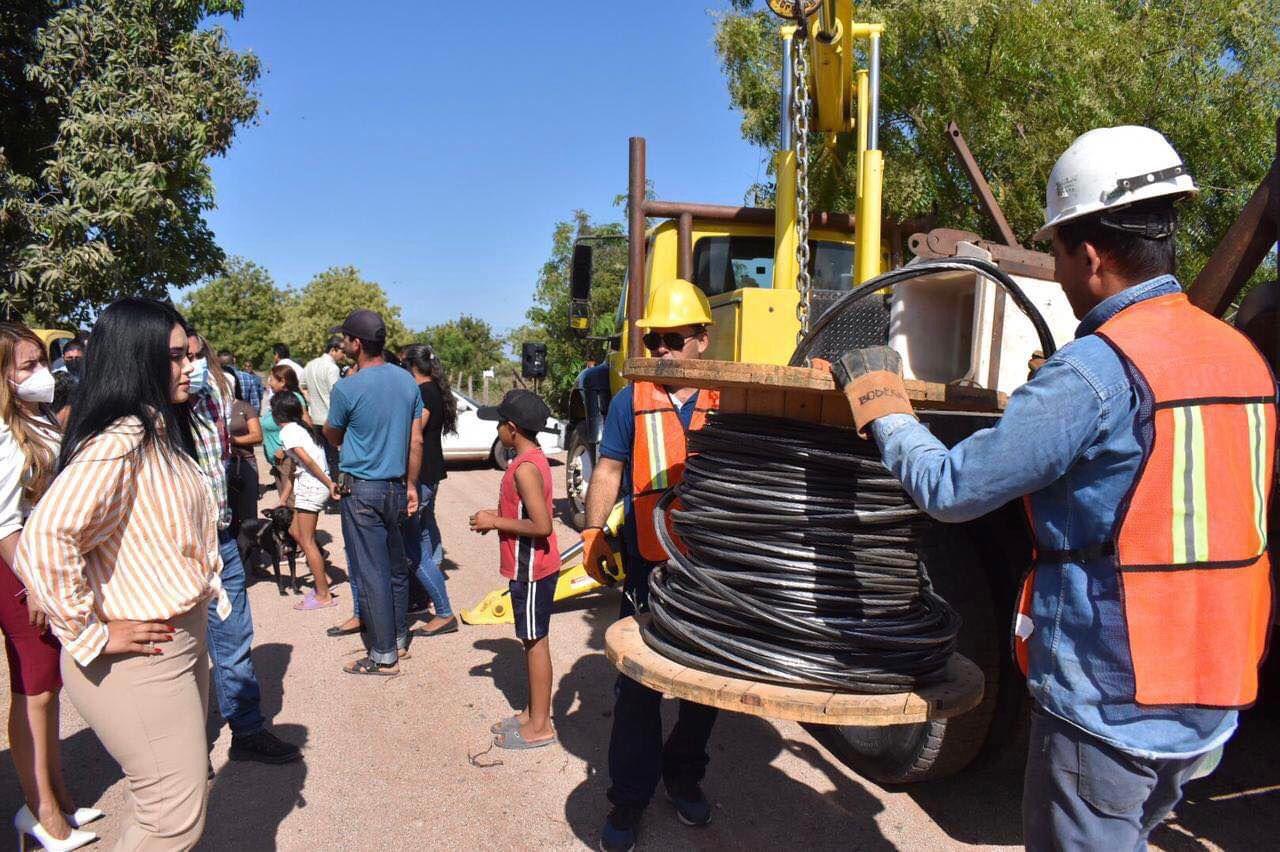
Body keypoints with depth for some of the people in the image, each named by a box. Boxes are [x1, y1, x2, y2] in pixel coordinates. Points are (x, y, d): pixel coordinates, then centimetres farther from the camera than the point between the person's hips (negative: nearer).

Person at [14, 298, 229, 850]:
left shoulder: (160, 432, 9)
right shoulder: (116, 442, -23)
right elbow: (43, 541, -34)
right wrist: (91, 636, -24)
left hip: (182, 641, 10)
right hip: (138, 660, -10)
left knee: (190, 790, 23)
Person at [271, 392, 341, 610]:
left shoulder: (287, 431, -9)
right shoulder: (298, 428, 20)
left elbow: (307, 460, -21)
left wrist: (329, 484, -21)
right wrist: (283, 501, 23)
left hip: (311, 486, -9)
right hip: (309, 485, 9)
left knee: (306, 541, -1)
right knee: (295, 531, 19)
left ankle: (323, 595, 5)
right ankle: (322, 578, 23)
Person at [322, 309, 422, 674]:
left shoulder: (347, 389, -15)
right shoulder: (407, 381, 2)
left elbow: (333, 437, 3)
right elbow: (416, 441, 5)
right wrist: (411, 486, 13)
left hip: (362, 490, -6)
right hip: (397, 487, 6)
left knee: (371, 572, 1)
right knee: (396, 567, 16)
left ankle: (384, 656, 8)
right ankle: (398, 638, 29)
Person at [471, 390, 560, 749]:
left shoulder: (525, 468, -22)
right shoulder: (533, 459, 8)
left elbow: (541, 525, -28)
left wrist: (495, 522, -18)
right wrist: (499, 516, 7)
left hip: (531, 569, -10)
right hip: (531, 567, 10)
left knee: (535, 641, 1)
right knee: (532, 640, 17)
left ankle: (540, 726, 12)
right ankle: (534, 712, 29)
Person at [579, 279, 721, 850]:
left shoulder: (728, 402, 3)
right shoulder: (631, 402, 1)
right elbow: (609, 472, 2)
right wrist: (593, 536, -8)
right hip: (647, 571, -2)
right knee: (638, 688, 4)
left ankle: (684, 776, 37)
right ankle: (629, 797, 20)